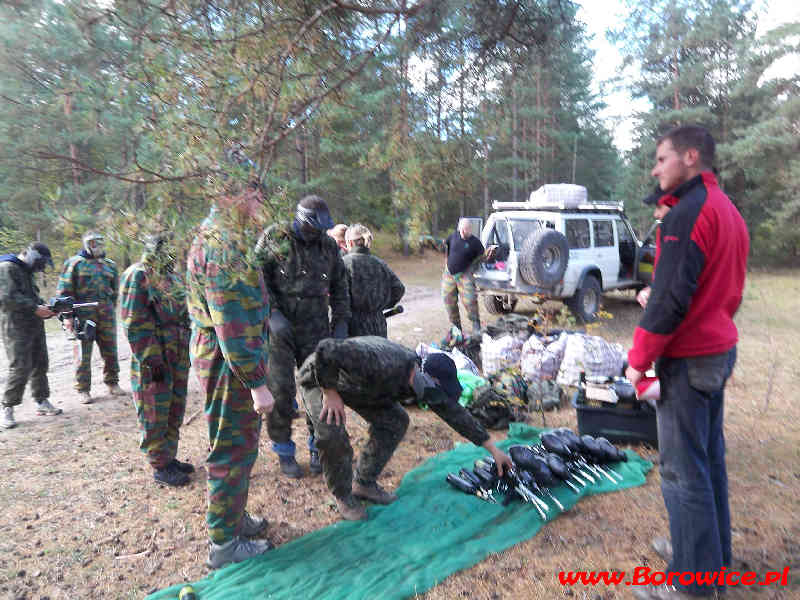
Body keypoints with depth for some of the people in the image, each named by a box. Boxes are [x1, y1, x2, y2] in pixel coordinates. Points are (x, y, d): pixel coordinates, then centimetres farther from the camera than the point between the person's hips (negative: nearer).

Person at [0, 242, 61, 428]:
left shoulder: (27, 272, 19)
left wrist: (47, 308, 5)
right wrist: (35, 308, -22)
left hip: (35, 327, 9)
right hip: (16, 329, -9)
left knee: (40, 365, 11)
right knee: (20, 369, -10)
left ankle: (42, 402, 21)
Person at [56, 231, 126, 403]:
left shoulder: (110, 265, 15)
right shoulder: (74, 263, 2)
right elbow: (64, 291, -3)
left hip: (106, 314, 4)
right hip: (84, 314, -4)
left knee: (110, 351, 8)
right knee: (83, 353, 2)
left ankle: (112, 383, 22)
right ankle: (83, 390, 11)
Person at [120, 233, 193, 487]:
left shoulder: (170, 277, 14)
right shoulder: (137, 276, -12)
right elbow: (135, 323, -17)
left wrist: (186, 351, 17)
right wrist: (152, 360, -20)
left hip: (178, 358, 8)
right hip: (154, 361, -8)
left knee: (175, 411, 16)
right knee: (155, 415, 4)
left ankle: (169, 458, 30)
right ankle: (160, 467, 15)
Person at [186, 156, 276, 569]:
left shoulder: (216, 237, 12)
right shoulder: (221, 245, -22)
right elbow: (232, 326, -26)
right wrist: (257, 383, -22)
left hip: (227, 361, 10)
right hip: (231, 366, -10)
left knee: (239, 446, 22)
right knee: (233, 451, 4)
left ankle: (233, 518, 41)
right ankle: (225, 543, 23)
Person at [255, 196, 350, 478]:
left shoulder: (329, 246, 7)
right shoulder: (274, 238, -2)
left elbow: (339, 287, 15)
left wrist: (340, 322, 7)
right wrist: (272, 314, -15)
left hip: (316, 329, 3)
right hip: (279, 327, -2)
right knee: (280, 390, 0)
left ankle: (317, 447, 23)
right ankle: (284, 451, 18)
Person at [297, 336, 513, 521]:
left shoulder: (421, 380, -16)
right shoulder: (382, 363, -43)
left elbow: (455, 413, -6)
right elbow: (326, 350, -43)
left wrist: (493, 449, -3)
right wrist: (330, 393, -32)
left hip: (354, 382, 7)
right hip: (319, 378, -7)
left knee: (396, 420, -3)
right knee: (332, 433, -27)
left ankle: (364, 483, 13)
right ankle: (343, 496, 0)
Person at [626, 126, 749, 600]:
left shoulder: (688, 211, -17)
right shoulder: (729, 210, 14)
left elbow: (671, 297, -22)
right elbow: (730, 291, 18)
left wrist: (639, 359, -15)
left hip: (688, 359, -10)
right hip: (720, 351, 10)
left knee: (683, 468, -1)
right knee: (709, 457, 18)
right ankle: (713, 550, 32)